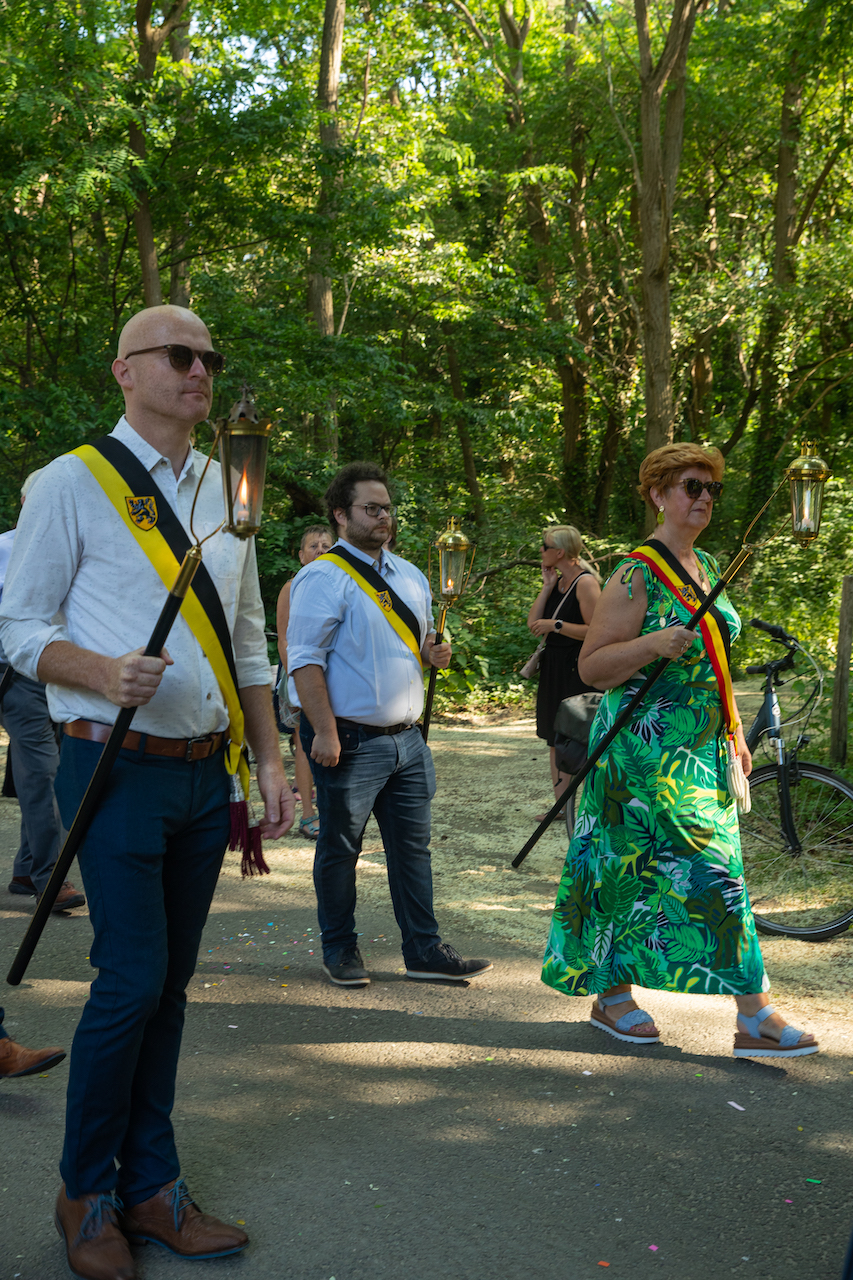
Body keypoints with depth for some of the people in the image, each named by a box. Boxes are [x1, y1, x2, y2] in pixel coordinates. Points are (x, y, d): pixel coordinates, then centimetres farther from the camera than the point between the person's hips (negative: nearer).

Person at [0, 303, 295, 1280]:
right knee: (132, 979, -7)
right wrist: (105, 672, -23)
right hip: (117, 768, -5)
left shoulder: (224, 492, 13)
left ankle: (150, 1187, 24)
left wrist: (270, 761, 11)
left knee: (170, 983, 11)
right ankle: (85, 1195, 16)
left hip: (207, 772, 6)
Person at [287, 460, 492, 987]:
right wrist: (325, 732, -22)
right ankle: (341, 951, 22)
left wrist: (434, 653, 0)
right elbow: (305, 660, -15)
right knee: (340, 849, 6)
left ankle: (424, 950, 21)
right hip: (350, 741, -7)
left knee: (413, 845, 11)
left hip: (406, 738, 7)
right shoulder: (323, 578, -10)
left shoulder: (410, 576, 14)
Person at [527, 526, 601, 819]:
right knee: (556, 738, 12)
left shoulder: (585, 582, -13)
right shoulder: (557, 581, 12)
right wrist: (547, 586, 0)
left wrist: (556, 625, -19)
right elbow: (533, 623, 5)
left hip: (578, 670, -9)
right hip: (554, 668, 9)